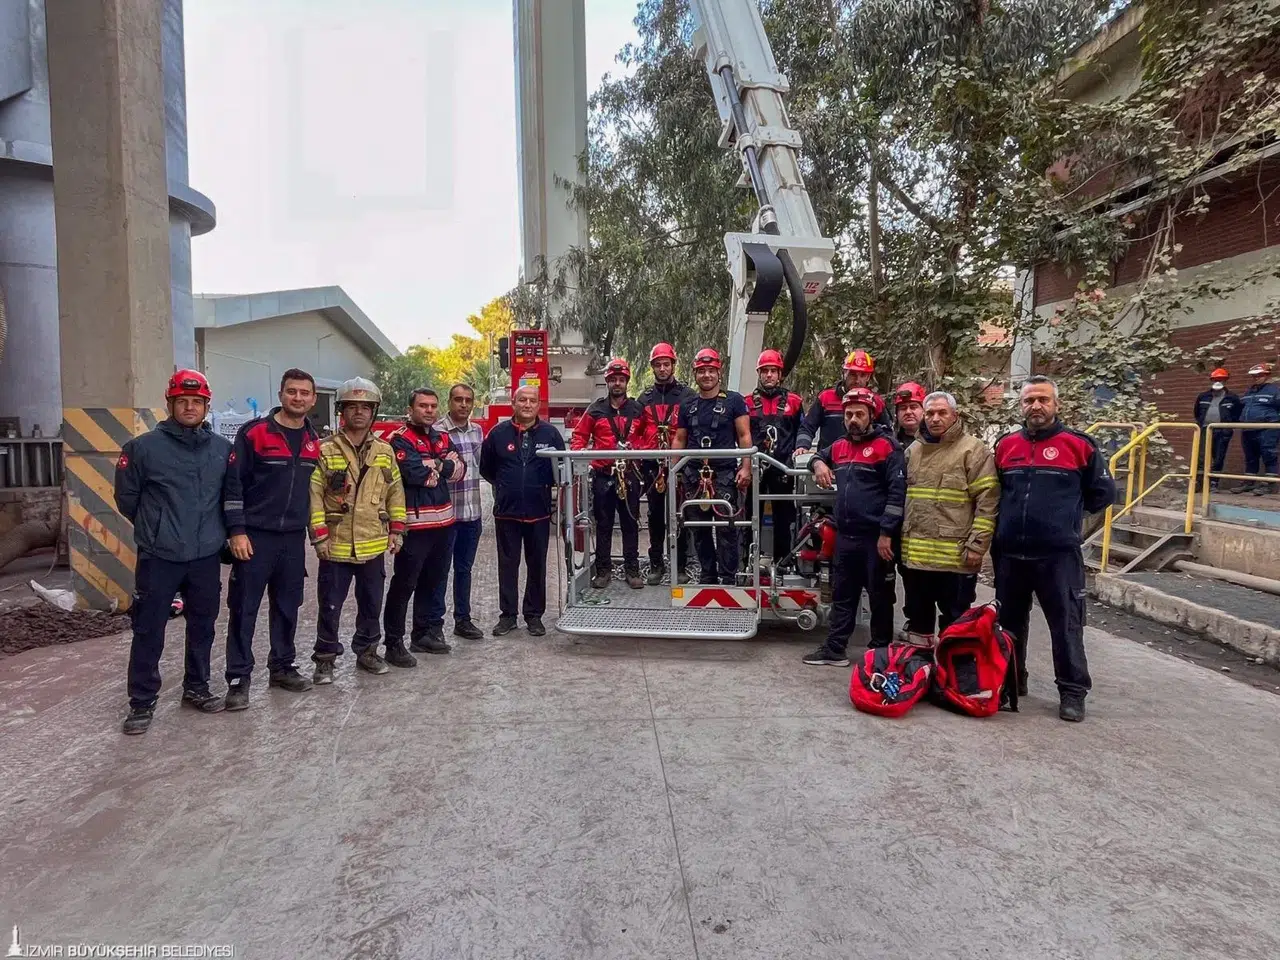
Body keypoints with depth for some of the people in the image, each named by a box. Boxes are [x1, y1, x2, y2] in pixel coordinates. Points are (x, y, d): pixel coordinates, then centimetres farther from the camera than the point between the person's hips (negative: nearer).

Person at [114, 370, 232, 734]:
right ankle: (142, 702, 17)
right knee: (149, 632, 4)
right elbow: (126, 498, 4)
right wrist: (153, 528, 12)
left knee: (202, 627, 14)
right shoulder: (143, 447, -6)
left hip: (207, 556, 3)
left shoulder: (222, 448, 3)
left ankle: (196, 688, 30)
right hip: (158, 558, -3)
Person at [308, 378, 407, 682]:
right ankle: (325, 658, 21)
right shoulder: (326, 450, -6)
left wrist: (396, 529, 6)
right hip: (336, 545, -3)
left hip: (374, 545, 3)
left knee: (371, 604, 14)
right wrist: (319, 535, -12)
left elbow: (395, 492, 10)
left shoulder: (384, 451, 5)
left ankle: (367, 651, 31)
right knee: (330, 606, 6)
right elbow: (314, 494, -8)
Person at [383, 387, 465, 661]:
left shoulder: (443, 438, 14)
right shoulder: (400, 439, -8)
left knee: (433, 581, 16)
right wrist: (442, 466, -6)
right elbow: (416, 473, -22)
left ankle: (425, 633, 29)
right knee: (404, 584, -3)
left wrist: (434, 464, -13)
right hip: (414, 523, -8)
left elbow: (459, 470, 3)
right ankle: (394, 642, 5)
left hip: (443, 520, 8)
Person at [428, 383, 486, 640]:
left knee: (464, 568, 15)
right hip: (446, 511, -6)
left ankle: (463, 619, 26)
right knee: (440, 569, 4)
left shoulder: (477, 431, 10)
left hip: (473, 512, 6)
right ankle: (434, 622, 15)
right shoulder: (437, 431, -10)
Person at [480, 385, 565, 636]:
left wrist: (545, 484, -3)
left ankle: (534, 615, 21)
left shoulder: (551, 433, 0)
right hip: (506, 511, 0)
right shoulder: (498, 433, 0)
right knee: (507, 565, 8)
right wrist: (504, 486, 8)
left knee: (537, 565, 9)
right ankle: (507, 615, 20)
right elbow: (486, 468, 9)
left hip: (539, 512, 0)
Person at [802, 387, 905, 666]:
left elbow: (897, 492, -14)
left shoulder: (886, 446, -8)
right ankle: (834, 649, 22)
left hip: (876, 538, -7)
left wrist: (886, 533, -18)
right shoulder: (839, 446, 13)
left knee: (880, 597, 7)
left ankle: (881, 652, 20)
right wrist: (818, 463, 10)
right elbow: (820, 456, 35)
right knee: (842, 595, 13)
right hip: (845, 536, 7)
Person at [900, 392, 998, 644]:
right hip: (914, 555, 6)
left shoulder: (973, 450, -6)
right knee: (917, 620, 18)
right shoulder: (912, 451, 14)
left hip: (956, 557, -6)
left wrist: (976, 545, -15)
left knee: (954, 625, 6)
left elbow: (987, 502, -10)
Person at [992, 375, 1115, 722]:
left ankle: (1073, 692, 16)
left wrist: (1067, 512, 7)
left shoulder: (1078, 445, -2)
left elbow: (1103, 492, 6)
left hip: (1059, 554, -4)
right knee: (1009, 621, 15)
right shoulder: (1005, 445, 8)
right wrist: (1009, 520, 9)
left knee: (1066, 625, 3)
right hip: (1009, 554, 4)